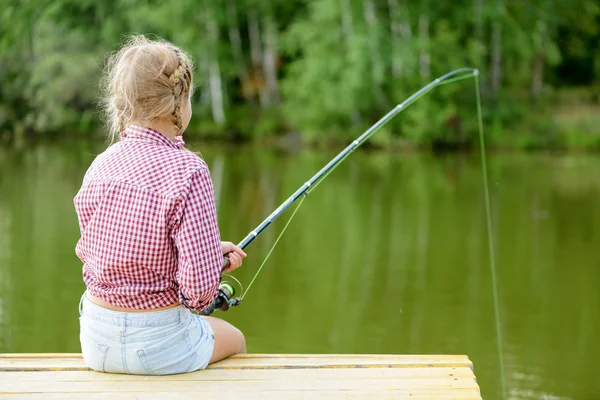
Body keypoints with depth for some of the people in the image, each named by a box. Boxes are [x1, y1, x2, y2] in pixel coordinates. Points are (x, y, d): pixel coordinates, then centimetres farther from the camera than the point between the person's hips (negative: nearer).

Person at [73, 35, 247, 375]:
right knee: (234, 340, 29)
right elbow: (200, 288, -25)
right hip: (155, 346, -6)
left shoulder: (100, 165, -3)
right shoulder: (188, 172, -22)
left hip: (94, 340, 6)